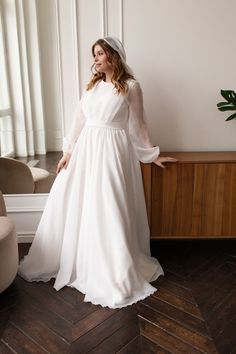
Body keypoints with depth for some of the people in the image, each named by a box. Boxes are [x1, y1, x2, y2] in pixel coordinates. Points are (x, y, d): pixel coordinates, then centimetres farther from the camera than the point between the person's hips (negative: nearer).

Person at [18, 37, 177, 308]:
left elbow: (137, 126, 2)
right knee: (72, 206, 9)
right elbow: (79, 119, 11)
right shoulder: (93, 85, 12)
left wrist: (151, 155, 5)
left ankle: (117, 277, 12)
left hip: (112, 153, -6)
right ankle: (72, 260, 30)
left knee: (109, 213, -4)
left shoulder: (130, 86, -4)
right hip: (86, 150, 6)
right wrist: (68, 151, 7)